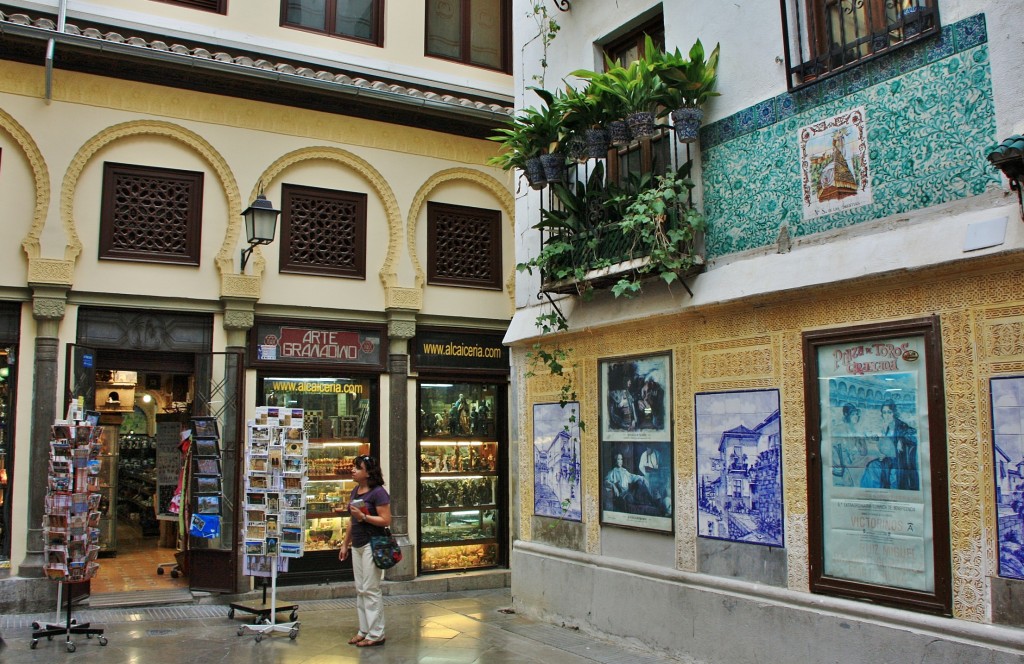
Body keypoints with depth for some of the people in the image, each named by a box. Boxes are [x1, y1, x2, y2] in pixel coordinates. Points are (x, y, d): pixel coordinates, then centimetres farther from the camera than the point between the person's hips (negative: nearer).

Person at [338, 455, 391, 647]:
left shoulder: (378, 492, -14)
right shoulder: (355, 491, 11)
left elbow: (386, 520, -17)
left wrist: (364, 516, -22)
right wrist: (345, 544, 19)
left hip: (372, 545, -8)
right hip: (357, 546, 8)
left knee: (371, 589, -4)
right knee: (360, 590, 12)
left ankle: (376, 634, 4)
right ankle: (364, 630, 21)